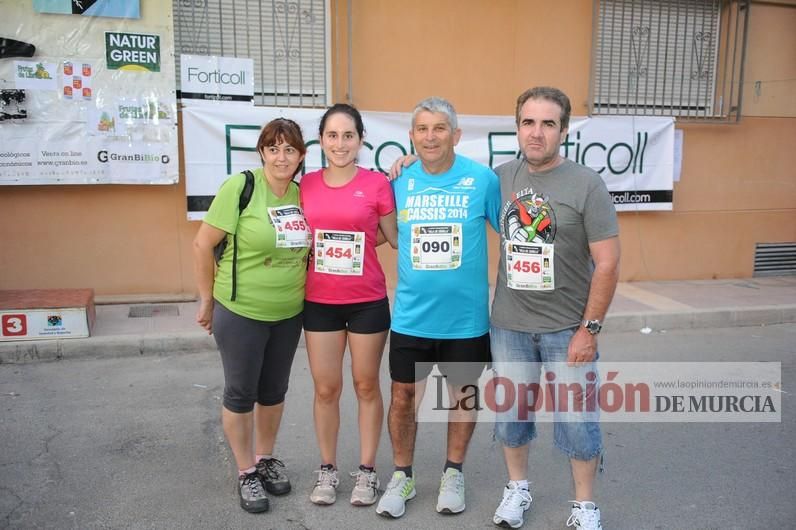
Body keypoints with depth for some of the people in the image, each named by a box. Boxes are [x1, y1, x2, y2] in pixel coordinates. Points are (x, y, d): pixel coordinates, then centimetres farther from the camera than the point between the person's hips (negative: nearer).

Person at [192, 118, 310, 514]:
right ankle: (246, 472, 26)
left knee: (274, 390, 18)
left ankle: (266, 458, 38)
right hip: (240, 313, -5)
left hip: (289, 314, 5)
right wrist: (207, 300, -6)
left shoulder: (302, 194, 0)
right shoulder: (240, 187, -15)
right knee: (240, 393, 9)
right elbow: (202, 244, -11)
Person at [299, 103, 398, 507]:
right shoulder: (307, 184, 3)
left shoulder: (376, 183, -6)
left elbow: (397, 238, 1)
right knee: (326, 389, 11)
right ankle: (328, 470, 29)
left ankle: (367, 471, 27)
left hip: (368, 301, -2)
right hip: (319, 302, 2)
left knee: (366, 386, 11)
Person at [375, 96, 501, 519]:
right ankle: (402, 476, 32)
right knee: (403, 396, 11)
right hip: (410, 315, 2)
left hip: (467, 316, -1)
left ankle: (453, 473, 37)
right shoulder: (399, 182, -1)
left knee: (463, 394, 15)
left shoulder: (483, 180, -8)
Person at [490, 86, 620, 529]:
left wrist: (590, 328, -12)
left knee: (577, 421, 7)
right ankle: (518, 487, 39)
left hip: (568, 328, -3)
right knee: (510, 414, 16)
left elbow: (608, 263, -10)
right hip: (510, 326, 3)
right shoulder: (501, 177, 1)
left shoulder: (587, 184, -10)